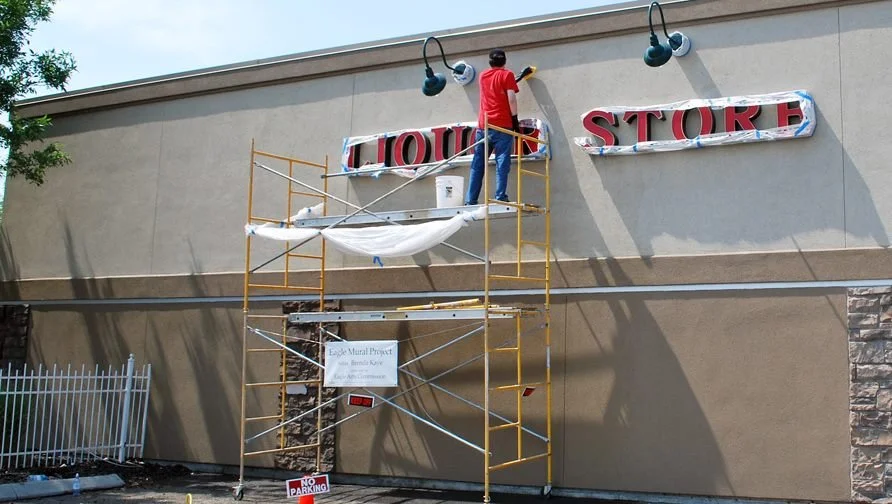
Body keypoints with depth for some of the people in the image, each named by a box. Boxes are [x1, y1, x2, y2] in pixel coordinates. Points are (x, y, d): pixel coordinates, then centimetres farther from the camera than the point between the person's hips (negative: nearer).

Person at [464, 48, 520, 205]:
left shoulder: (483, 76, 18)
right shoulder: (507, 74, 3)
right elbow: (511, 99, -8)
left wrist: (517, 78, 44)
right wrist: (515, 121, -4)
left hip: (483, 126, 4)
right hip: (502, 126, -4)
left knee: (478, 164, 4)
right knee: (502, 163, -7)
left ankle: (470, 200, 0)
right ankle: (500, 197, -17)